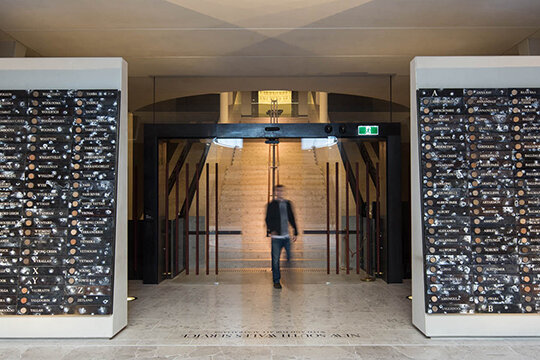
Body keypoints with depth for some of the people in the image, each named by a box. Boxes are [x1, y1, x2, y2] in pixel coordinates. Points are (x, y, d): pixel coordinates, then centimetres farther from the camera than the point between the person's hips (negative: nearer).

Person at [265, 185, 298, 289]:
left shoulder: (287, 203, 11)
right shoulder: (272, 205, 0)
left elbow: (292, 218, 16)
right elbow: (268, 219, -5)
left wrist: (295, 232, 12)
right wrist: (271, 230, -21)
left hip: (287, 236, 3)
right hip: (276, 237, -3)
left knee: (291, 258, 2)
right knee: (276, 260, 3)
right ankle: (276, 281, 16)